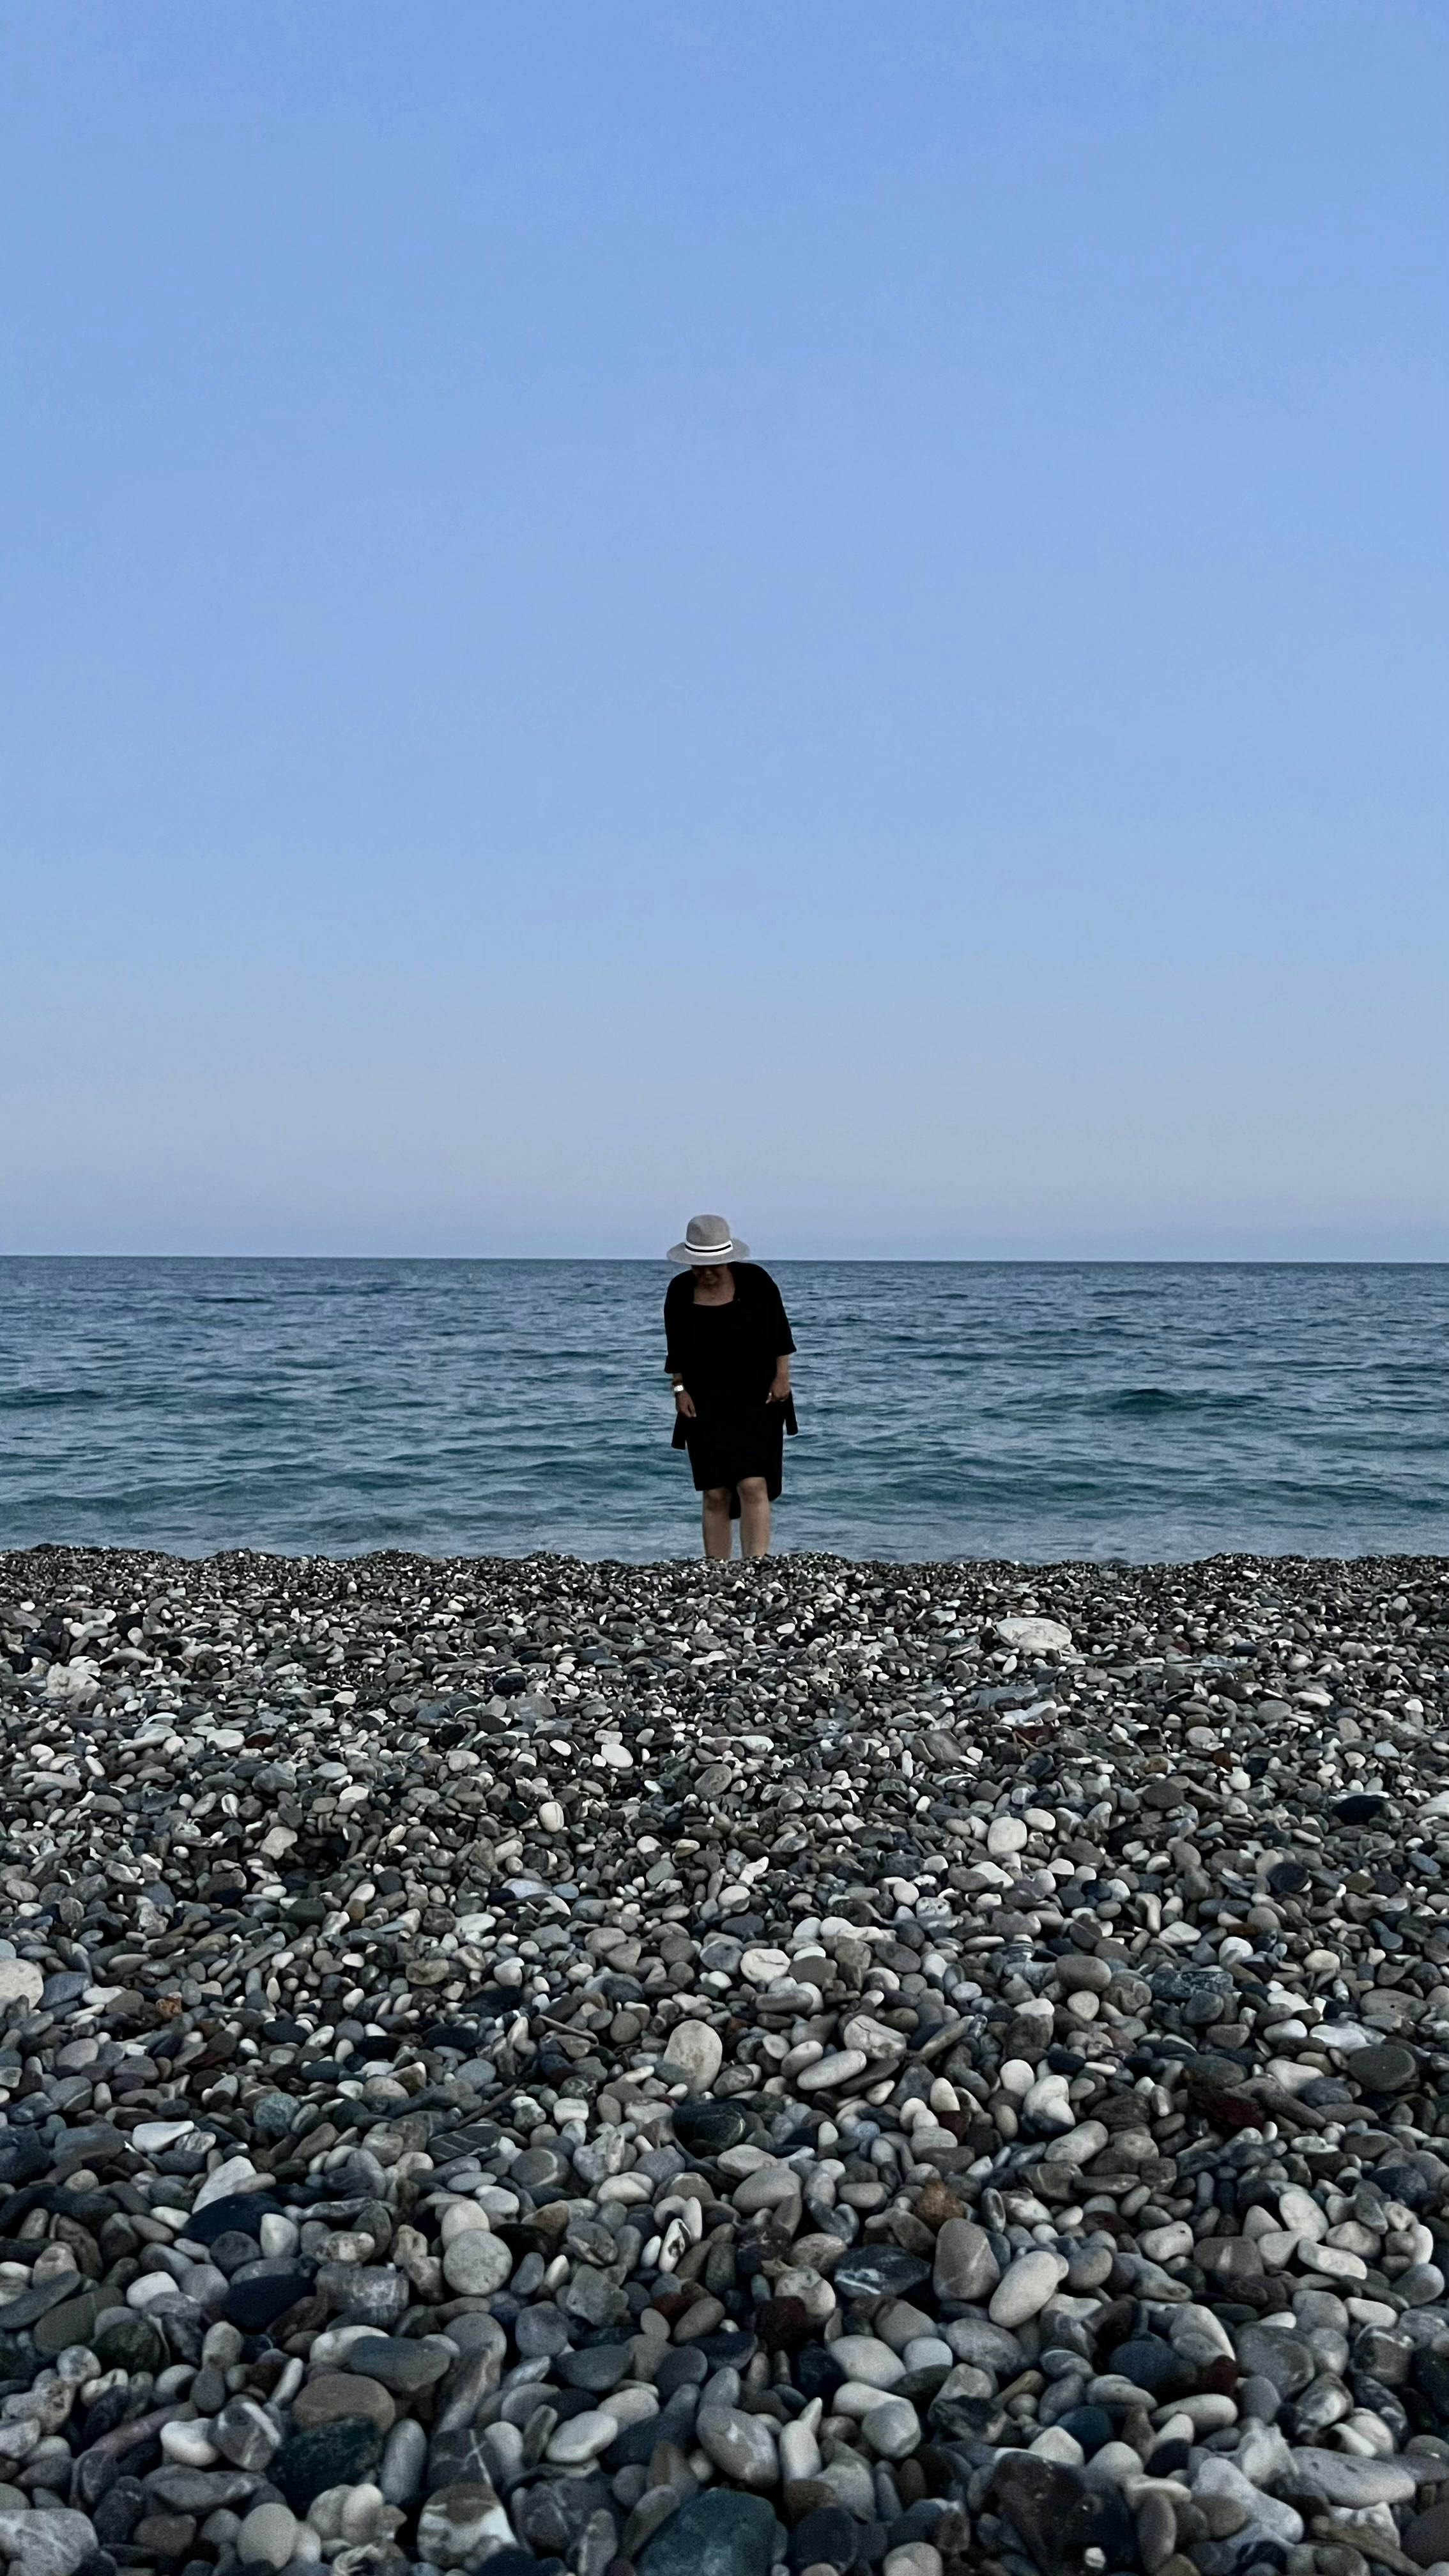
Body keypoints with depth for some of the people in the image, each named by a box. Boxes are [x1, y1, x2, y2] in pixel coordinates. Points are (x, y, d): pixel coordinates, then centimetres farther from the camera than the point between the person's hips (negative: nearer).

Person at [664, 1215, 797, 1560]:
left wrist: (781, 1376, -3)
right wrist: (680, 1389, 2)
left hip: (757, 1401, -2)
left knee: (754, 1485, -15)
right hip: (705, 1405, 2)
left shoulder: (755, 1281, -6)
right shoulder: (680, 1291, 1)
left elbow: (780, 1335, 2)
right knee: (715, 1495, 1)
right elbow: (676, 1350, 10)